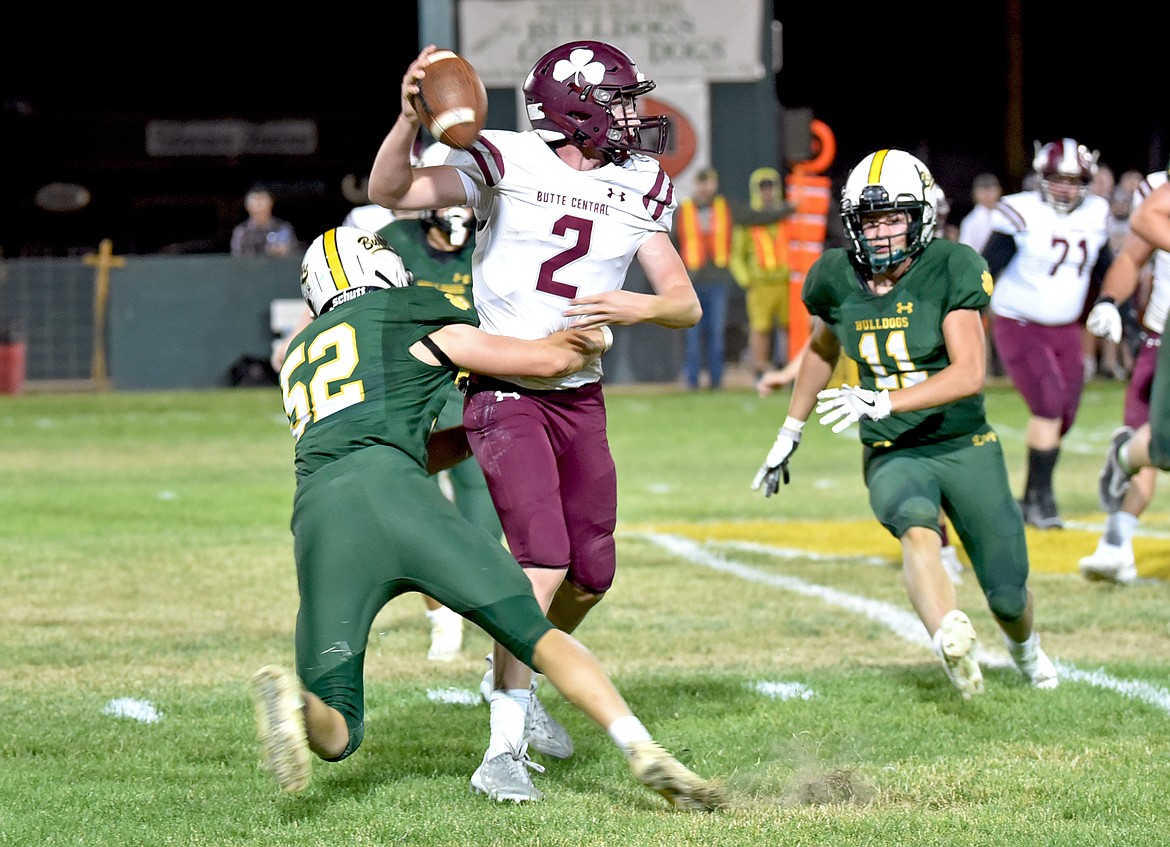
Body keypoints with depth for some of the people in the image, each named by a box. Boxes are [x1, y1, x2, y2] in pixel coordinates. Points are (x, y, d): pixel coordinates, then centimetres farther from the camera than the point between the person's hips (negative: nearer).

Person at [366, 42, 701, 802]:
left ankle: (516, 679, 38)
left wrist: (636, 307, -19)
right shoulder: (505, 163, -13)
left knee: (592, 575, 9)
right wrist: (411, 119, -38)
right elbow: (391, 192, -21)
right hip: (505, 392, -6)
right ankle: (503, 748, -13)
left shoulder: (639, 190, 3)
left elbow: (686, 305, 2)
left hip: (581, 397, 6)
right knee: (543, 558, -20)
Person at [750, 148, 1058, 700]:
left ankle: (1024, 647, 44)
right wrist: (788, 436, 24)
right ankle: (951, 640, -60)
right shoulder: (837, 279, -3)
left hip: (965, 448, -1)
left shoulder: (951, 268, -15)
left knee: (1007, 596, 6)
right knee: (916, 528, -35)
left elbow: (969, 374, -24)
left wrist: (883, 403, -36)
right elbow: (822, 349, 20)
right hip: (892, 455, 1)